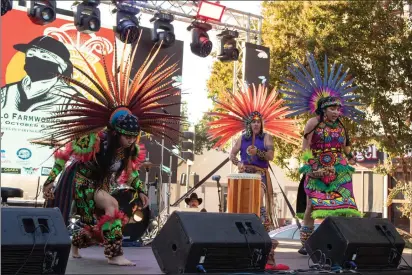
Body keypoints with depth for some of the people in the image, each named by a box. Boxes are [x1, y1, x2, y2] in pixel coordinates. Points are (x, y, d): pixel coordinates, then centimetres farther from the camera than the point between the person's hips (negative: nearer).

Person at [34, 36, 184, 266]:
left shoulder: (133, 149, -11)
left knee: (100, 226, 11)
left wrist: (140, 190, 0)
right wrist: (51, 180, -20)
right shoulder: (95, 140, -28)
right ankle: (114, 255, -25)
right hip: (80, 182, -7)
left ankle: (73, 244, 39)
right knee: (112, 206, -30)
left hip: (102, 186, 7)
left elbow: (131, 171, 9)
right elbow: (65, 154, -19)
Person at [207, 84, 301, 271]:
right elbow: (232, 154, 11)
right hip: (245, 176, 3)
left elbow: (270, 155, -7)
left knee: (260, 208, -11)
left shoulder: (266, 137, 3)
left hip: (260, 176, -3)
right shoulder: (243, 138, 10)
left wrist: (257, 152, -23)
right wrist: (237, 163, -8)